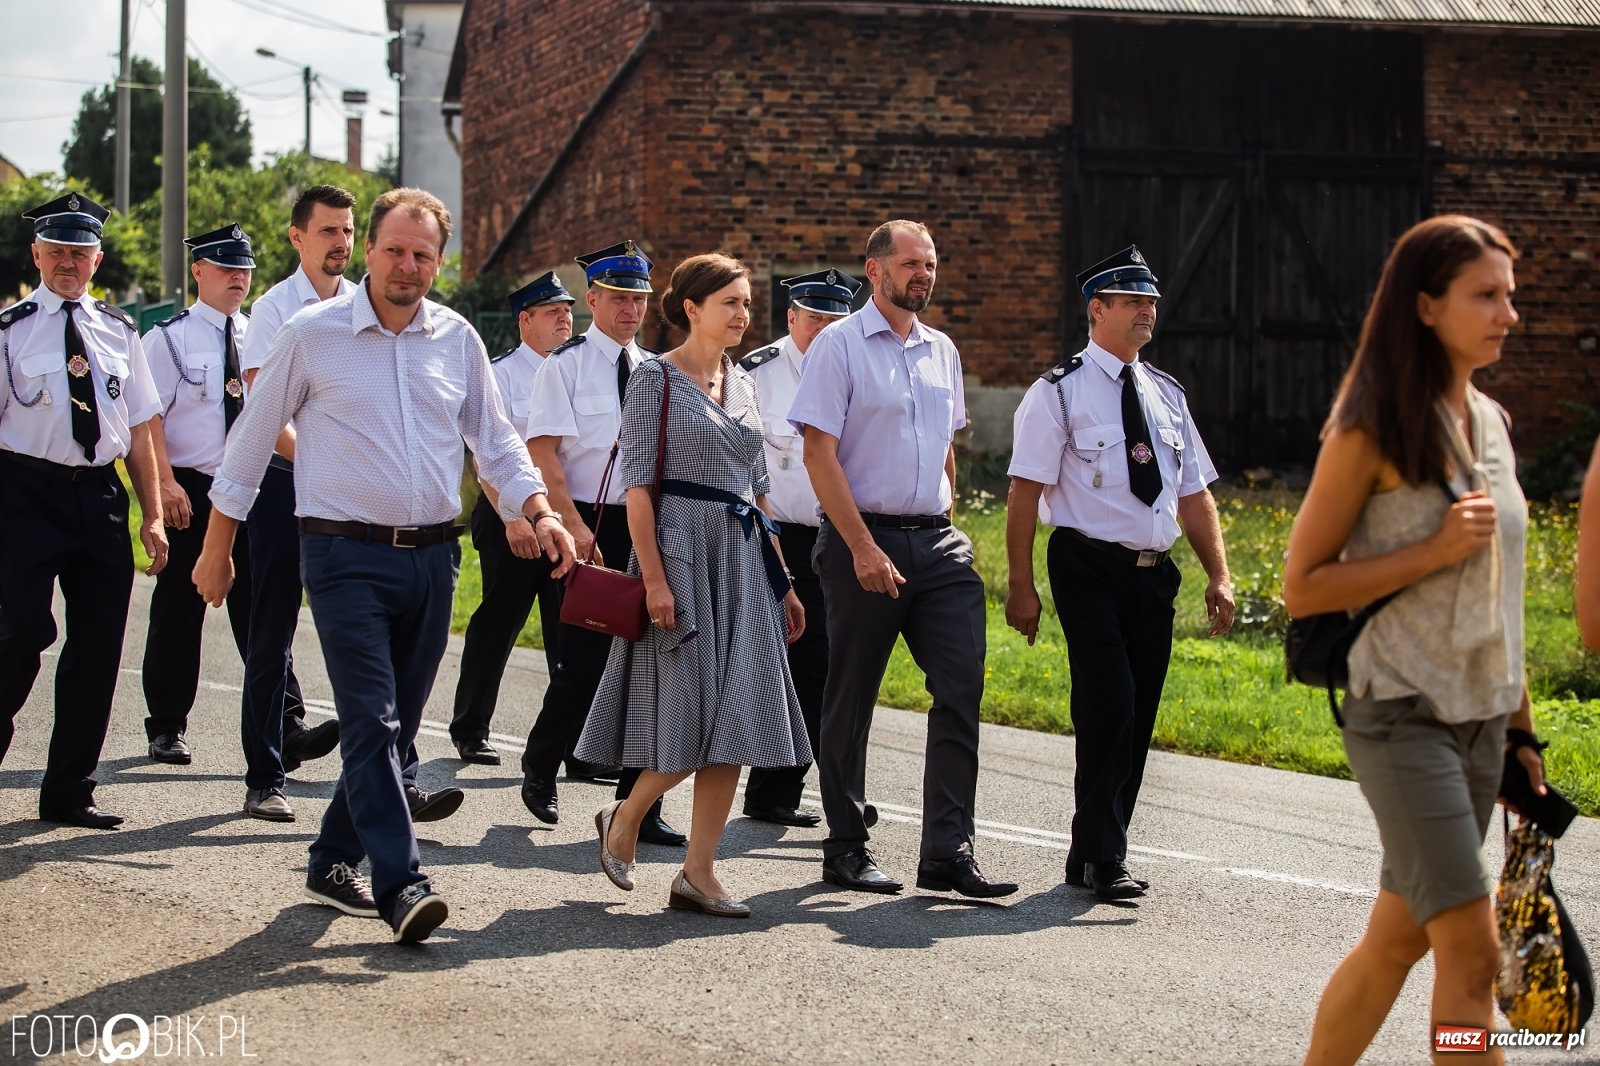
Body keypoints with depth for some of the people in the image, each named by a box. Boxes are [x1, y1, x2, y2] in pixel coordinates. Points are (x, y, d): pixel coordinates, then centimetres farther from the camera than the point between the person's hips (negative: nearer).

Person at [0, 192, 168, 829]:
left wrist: (153, 515, 10)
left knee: (99, 646, 5)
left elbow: (139, 428, 15)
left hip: (100, 495, 4)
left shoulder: (118, 331, 13)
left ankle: (69, 793, 15)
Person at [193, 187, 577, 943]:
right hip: (347, 554, -5)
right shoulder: (313, 334, -2)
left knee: (396, 724, 11)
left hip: (432, 556, 5)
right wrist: (217, 549, 6)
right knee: (372, 718, -14)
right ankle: (400, 884, -19)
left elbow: (495, 439, 14)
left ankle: (333, 862, 25)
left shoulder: (457, 340, 8)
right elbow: (252, 440, 4)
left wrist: (540, 512, -3)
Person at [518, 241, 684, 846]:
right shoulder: (565, 365, -3)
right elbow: (542, 452, -9)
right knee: (585, 664, -6)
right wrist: (573, 524, -18)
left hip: (646, 525, 5)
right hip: (586, 526, -5)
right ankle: (540, 769, 21)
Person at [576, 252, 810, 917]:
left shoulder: (742, 385, 15)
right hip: (680, 546, -7)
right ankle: (625, 817, 17)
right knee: (692, 712, -9)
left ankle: (699, 873, 4)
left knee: (735, 715, 1)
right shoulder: (656, 379, -5)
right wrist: (653, 576, -18)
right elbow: (637, 482, -10)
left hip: (743, 559, 7)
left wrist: (783, 581, 15)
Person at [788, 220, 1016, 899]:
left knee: (961, 684, -6)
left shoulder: (941, 352, 14)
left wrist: (943, 527, 15)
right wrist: (864, 549, -16)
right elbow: (819, 455, -10)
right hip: (863, 541, -5)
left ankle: (948, 852, -5)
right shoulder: (840, 346, -5)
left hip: (937, 542, 5)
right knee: (851, 698, 4)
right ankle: (845, 849, 15)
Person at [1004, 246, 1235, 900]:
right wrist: (1022, 588, -14)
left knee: (1138, 719, 7)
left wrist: (1219, 576, 6)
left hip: (1154, 574, 6)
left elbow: (1194, 494, 16)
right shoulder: (1059, 393, -3)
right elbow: (1025, 493, -8)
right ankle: (1103, 859, -3)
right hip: (1091, 568, -6)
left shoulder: (1166, 394, 15)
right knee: (1110, 707, -15)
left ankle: (1092, 856, 19)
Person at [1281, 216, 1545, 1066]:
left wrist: (1520, 727, 17)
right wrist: (1436, 549, -18)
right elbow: (1302, 587, -10)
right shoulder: (1372, 432, -10)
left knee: (1398, 936, 13)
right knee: (1472, 950, -12)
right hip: (1403, 717, -7)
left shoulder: (1489, 422, 11)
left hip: (1480, 719, 7)